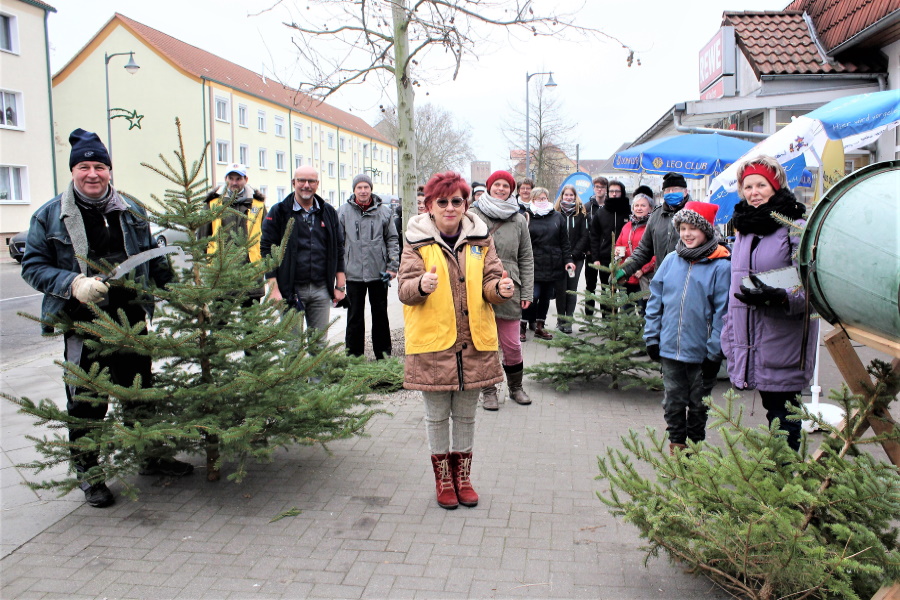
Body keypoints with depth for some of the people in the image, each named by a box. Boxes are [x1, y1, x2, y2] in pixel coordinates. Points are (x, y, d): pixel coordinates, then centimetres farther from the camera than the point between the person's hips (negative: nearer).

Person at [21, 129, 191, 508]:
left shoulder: (132, 211, 9)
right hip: (83, 325, -3)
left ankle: (151, 456, 31)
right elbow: (33, 266, -2)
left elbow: (154, 260, 17)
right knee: (87, 402, 3)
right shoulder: (50, 216, -1)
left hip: (132, 319, 4)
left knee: (140, 391, 14)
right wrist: (73, 284, -19)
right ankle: (88, 474, 20)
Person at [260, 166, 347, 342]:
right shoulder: (279, 212, 1)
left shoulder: (328, 212, 11)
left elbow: (338, 249, 13)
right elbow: (267, 250, -3)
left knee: (319, 343, 9)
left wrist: (340, 285, 8)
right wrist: (273, 288, -10)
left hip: (322, 289, 3)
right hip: (291, 289, -3)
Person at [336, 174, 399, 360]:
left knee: (380, 315, 10)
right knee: (355, 316, 7)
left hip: (378, 273, 1)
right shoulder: (343, 211, 1)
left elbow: (392, 239, 7)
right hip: (353, 274, -1)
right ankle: (353, 356, 17)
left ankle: (383, 355, 22)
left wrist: (393, 266, -1)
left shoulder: (383, 211, 3)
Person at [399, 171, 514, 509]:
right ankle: (443, 478, 28)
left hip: (474, 342, 2)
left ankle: (462, 475, 33)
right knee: (437, 415, 9)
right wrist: (421, 285, -33)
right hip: (432, 343, -2)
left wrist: (500, 288, -20)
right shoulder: (418, 241, -2)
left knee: (466, 415, 15)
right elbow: (404, 289, -10)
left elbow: (489, 281, 3)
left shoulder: (480, 239, 6)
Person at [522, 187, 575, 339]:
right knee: (533, 296, -12)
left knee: (546, 297, 11)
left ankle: (539, 326, 23)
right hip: (534, 265, -4)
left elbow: (564, 241, 11)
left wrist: (568, 260, 3)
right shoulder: (527, 217, 0)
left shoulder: (557, 217, 11)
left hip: (553, 266, 4)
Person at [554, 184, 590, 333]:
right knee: (560, 288, 0)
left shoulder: (581, 213, 6)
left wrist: (573, 254, -9)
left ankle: (568, 320, 5)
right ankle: (560, 319, 12)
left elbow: (585, 236, 1)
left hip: (576, 258, 0)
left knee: (572, 289, 1)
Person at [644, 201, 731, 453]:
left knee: (698, 403, 15)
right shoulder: (671, 260, 0)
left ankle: (695, 443, 34)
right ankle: (676, 444, 29)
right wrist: (652, 337, 3)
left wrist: (715, 350, -12)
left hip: (701, 352, -3)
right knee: (673, 401, 14)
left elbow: (722, 311, -12)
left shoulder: (720, 266, -11)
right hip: (670, 348, 3)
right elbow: (655, 300, 5)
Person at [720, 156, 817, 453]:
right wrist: (730, 339, 20)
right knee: (771, 407, 14)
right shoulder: (743, 229, 16)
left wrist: (778, 296, -30)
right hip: (751, 344, 7)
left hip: (783, 344, -7)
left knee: (782, 412, -3)